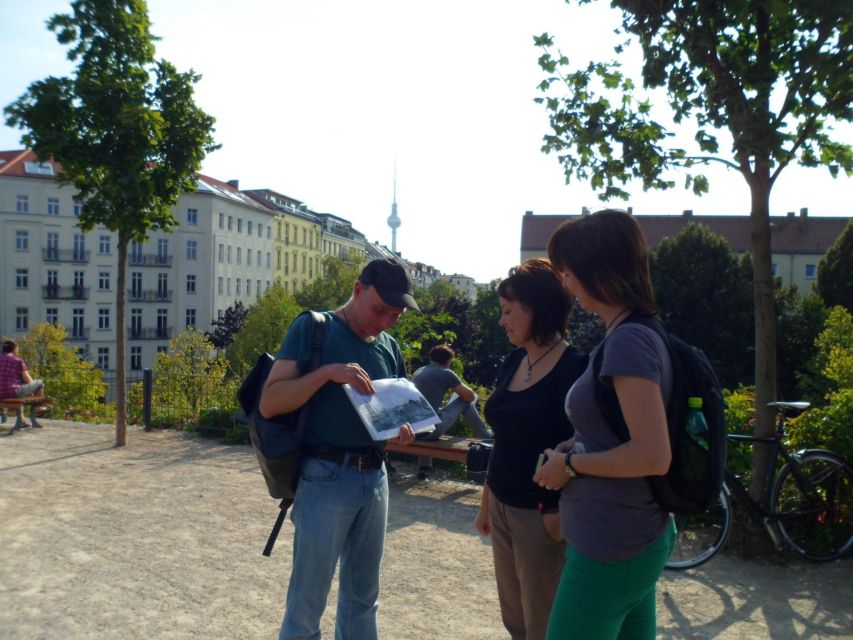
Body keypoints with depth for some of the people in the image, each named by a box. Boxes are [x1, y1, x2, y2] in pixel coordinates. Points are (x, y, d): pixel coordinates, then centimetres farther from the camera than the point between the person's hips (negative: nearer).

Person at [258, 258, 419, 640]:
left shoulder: (391, 348, 10)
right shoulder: (313, 328, -6)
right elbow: (269, 404, -12)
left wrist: (400, 429, -3)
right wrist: (327, 372, -24)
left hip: (376, 478, 6)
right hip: (325, 478, -5)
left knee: (362, 599, 18)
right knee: (307, 603, 6)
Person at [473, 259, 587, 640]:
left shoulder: (573, 368, -16)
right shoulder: (513, 363, 6)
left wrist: (560, 516, -19)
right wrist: (486, 503, 18)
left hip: (541, 517, -7)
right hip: (502, 508, 7)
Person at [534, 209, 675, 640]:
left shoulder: (629, 341, -21)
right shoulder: (638, 334, 10)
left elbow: (654, 456, -26)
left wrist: (570, 464, -15)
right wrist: (571, 450, 8)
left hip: (610, 552, -9)